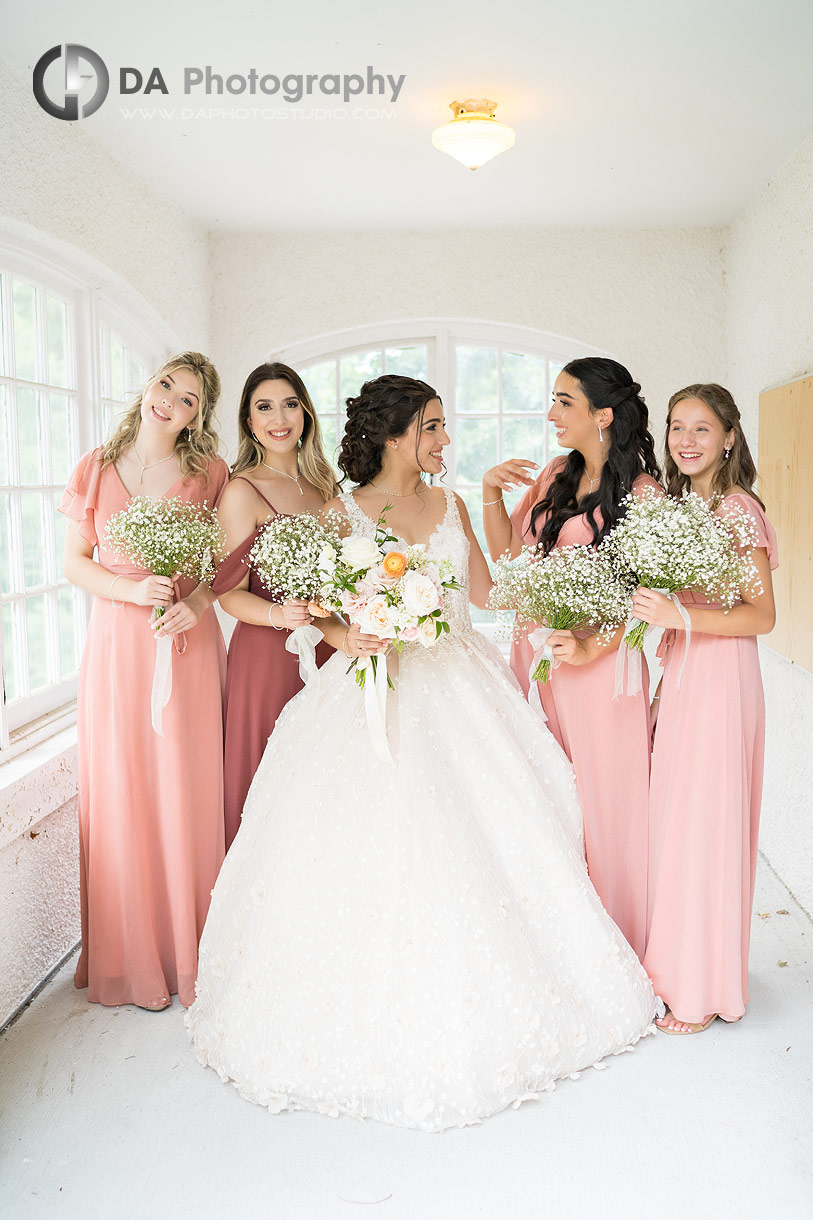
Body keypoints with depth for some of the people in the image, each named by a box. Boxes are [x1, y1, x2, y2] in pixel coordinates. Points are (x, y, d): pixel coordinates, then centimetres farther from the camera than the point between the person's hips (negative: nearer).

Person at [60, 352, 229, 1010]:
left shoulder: (209, 472, 3)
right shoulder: (97, 468, 4)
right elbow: (75, 563, 5)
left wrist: (197, 602, -13)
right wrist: (135, 590, -12)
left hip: (189, 646, 0)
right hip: (117, 644, 1)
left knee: (188, 795, 2)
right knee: (123, 798, 5)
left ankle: (190, 954, 20)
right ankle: (136, 956, 21)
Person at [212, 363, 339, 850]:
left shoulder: (323, 482, 11)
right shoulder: (242, 491, -7)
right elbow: (230, 592, -10)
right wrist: (280, 616, -27)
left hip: (329, 649, 6)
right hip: (268, 655, -6)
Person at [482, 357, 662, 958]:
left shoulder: (641, 493, -9)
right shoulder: (555, 476, 10)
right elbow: (508, 553, 14)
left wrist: (589, 648, -23)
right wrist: (492, 492, 1)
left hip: (598, 660, -6)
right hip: (539, 654, 6)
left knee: (599, 797, 4)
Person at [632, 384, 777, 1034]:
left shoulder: (738, 509, -12)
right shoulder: (676, 507, 12)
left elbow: (762, 615, -16)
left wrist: (680, 618, -26)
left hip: (722, 676, -8)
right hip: (679, 674, 8)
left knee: (706, 822, 0)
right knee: (673, 819, 12)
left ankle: (704, 990, 15)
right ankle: (677, 971, 26)